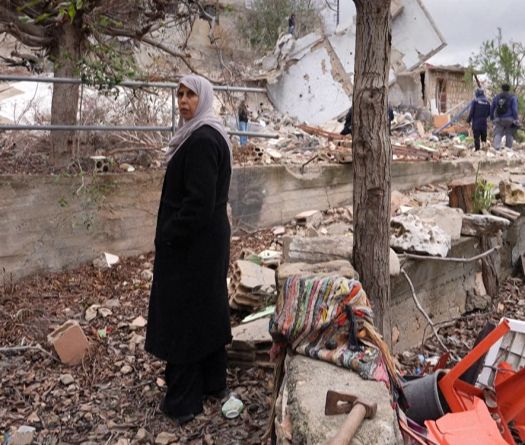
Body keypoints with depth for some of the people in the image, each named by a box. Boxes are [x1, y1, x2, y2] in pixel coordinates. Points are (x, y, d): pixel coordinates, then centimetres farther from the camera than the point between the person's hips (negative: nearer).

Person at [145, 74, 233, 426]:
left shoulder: (201, 140, -21)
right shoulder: (209, 134, 11)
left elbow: (199, 202, -25)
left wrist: (168, 236, -16)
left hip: (191, 244, -10)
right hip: (210, 239, 10)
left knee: (183, 316, 1)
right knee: (208, 309, 18)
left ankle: (184, 401, 14)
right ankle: (214, 382, 33)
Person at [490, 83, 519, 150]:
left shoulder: (496, 98, 13)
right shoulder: (513, 97, 2)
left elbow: (491, 109, 16)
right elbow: (515, 109, -7)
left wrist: (492, 118, 24)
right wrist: (515, 120, -8)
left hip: (498, 120, 2)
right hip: (509, 119, -2)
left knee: (497, 134, -4)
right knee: (509, 135, 6)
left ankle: (496, 148, -23)